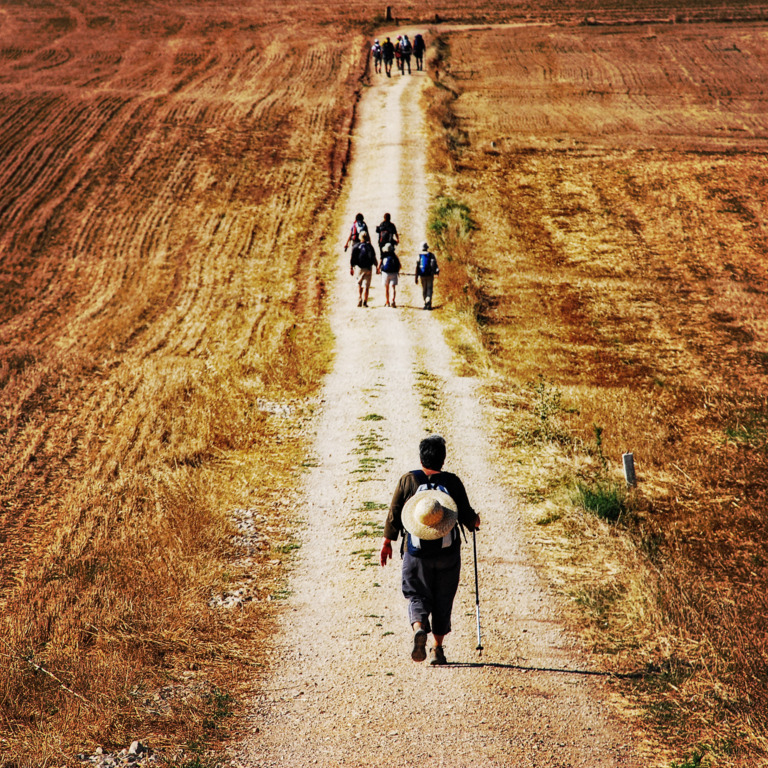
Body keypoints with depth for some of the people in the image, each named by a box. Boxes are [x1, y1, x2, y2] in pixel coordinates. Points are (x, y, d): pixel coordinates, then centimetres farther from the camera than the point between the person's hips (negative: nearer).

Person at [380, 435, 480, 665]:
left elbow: (394, 514, 1)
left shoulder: (408, 480, -2)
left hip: (416, 553, 0)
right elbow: (467, 517, -1)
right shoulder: (452, 482, -4)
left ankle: (418, 629, -21)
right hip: (447, 554, 0)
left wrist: (387, 542, 13)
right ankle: (437, 649, 13)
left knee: (417, 596, 9)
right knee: (442, 600, 12)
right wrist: (475, 521, 23)